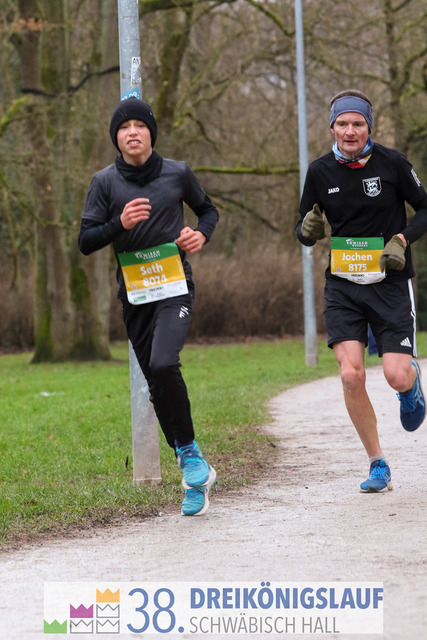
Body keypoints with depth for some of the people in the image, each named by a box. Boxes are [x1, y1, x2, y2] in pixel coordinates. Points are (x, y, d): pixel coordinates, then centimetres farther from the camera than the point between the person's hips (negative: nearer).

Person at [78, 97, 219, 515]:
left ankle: (190, 454, -10)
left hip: (175, 288, -2)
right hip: (134, 296, 3)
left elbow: (207, 209, 20)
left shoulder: (177, 173, 3)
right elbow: (85, 242, -2)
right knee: (157, 385, 4)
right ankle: (196, 473, 16)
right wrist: (119, 223, -19)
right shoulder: (105, 182, 2)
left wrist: (202, 233, -1)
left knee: (164, 365, -26)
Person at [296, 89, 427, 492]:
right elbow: (304, 230, 9)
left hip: (390, 282, -1)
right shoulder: (320, 172, -1)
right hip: (342, 285, 2)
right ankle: (378, 466, 1)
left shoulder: (391, 163, -7)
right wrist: (308, 231, -15)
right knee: (351, 375, -14)